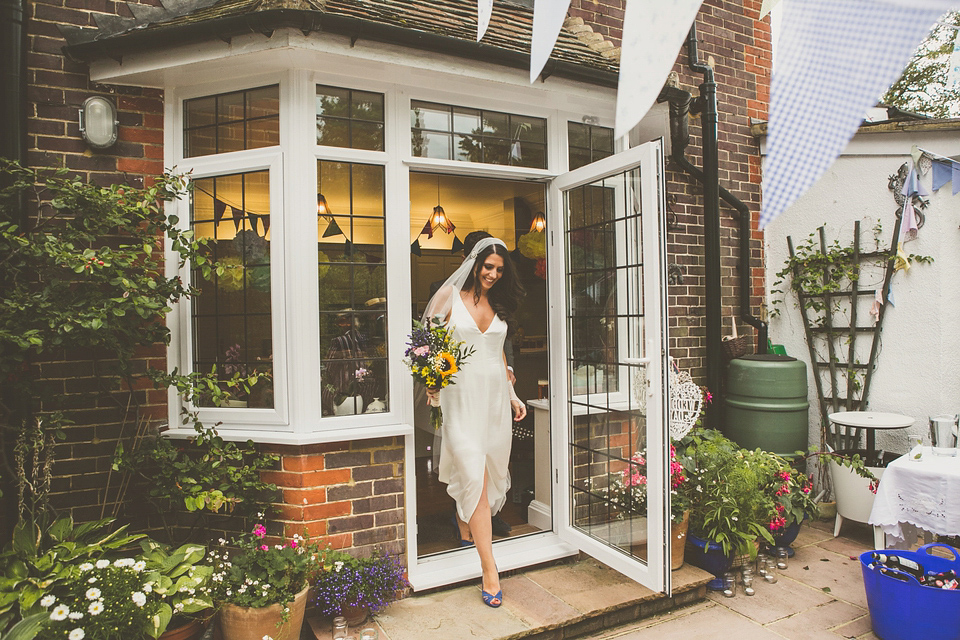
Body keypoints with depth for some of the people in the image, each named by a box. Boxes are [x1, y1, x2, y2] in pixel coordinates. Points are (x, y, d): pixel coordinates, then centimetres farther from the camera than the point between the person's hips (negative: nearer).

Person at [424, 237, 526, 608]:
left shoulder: (500, 304, 14)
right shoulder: (450, 295, -1)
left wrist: (512, 396, 17)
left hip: (494, 394, 5)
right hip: (461, 393, -5)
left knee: (490, 470, 11)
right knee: (475, 476, -10)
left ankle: (467, 530, 38)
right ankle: (490, 570, -6)